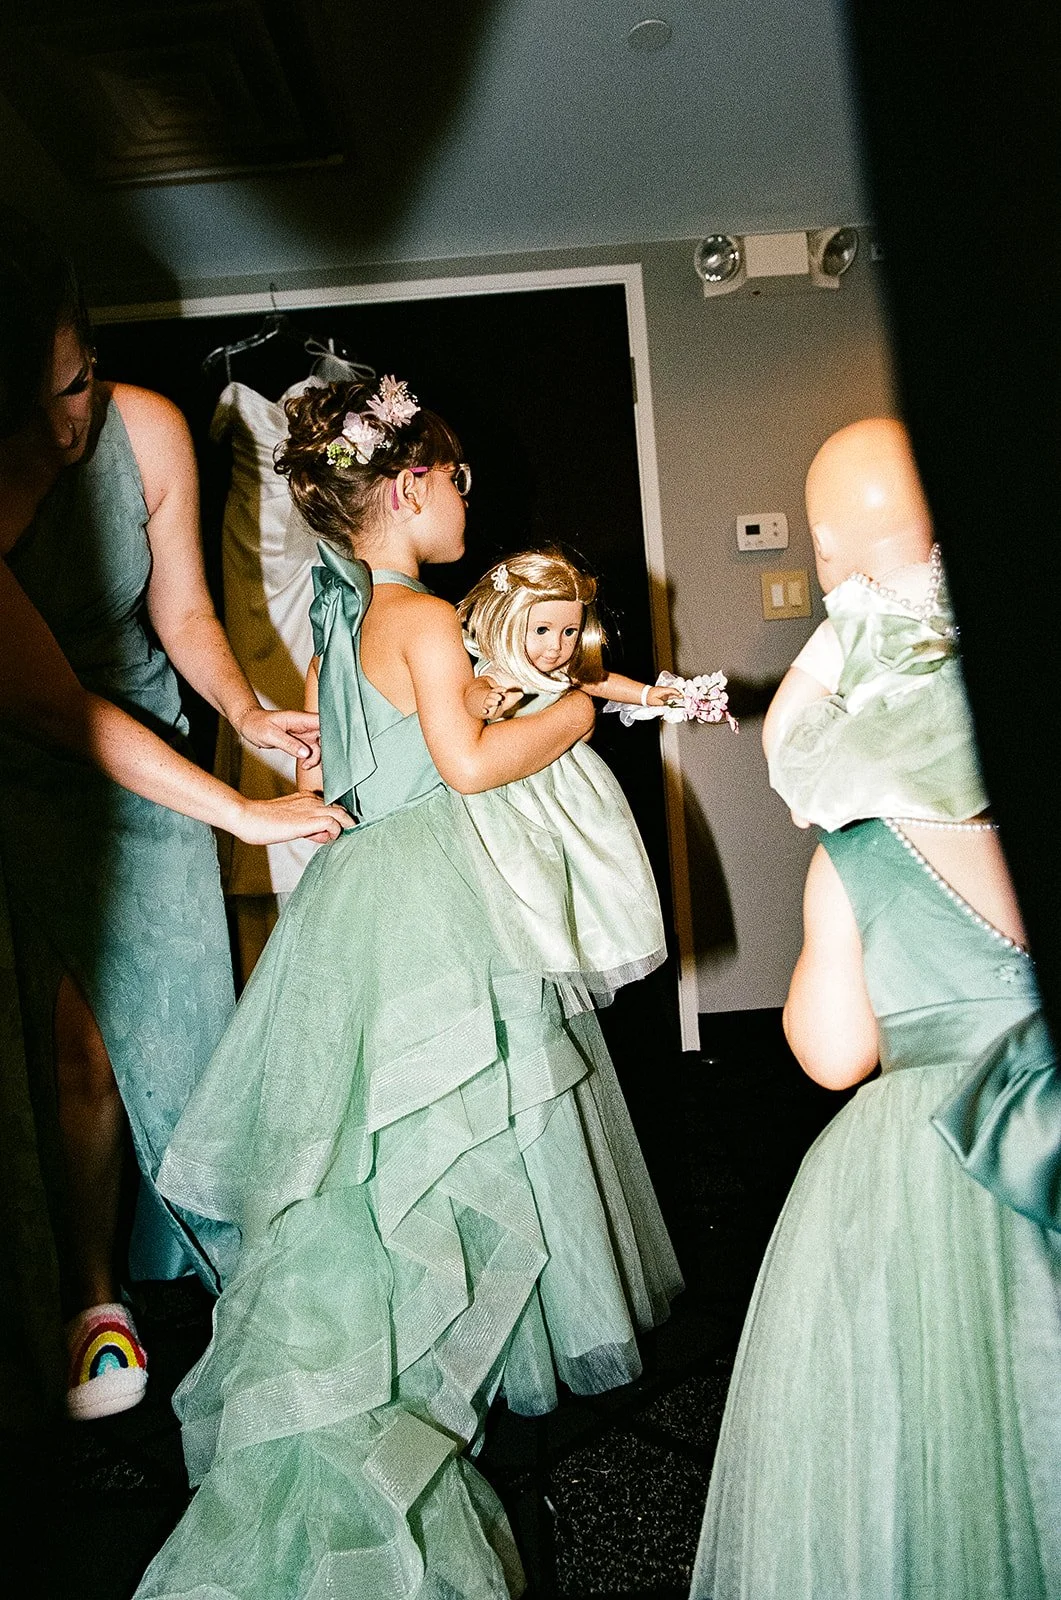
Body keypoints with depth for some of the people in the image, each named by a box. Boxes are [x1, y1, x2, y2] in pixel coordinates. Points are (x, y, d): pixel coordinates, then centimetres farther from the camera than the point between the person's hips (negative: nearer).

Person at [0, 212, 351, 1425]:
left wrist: (242, 707, -19)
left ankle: (218, 1261, 25)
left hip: (139, 763, 3)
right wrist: (239, 812, -26)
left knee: (169, 1025, 4)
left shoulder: (148, 427, -14)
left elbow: (179, 608, 0)